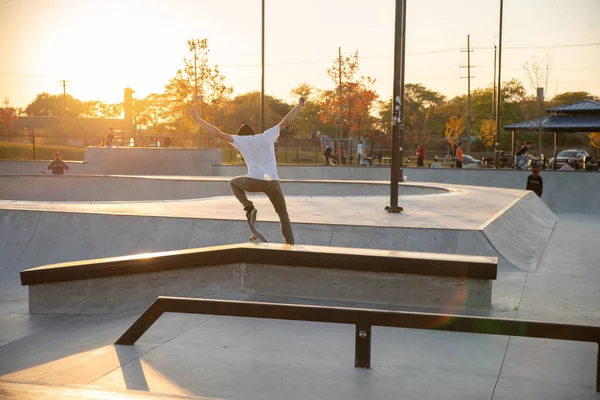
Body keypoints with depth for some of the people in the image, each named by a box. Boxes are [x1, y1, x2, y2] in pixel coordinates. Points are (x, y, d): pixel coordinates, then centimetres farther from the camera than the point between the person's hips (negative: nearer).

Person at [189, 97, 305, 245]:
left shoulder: (241, 140, 10)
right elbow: (287, 121, 13)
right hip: (272, 183, 1)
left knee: (233, 182, 32)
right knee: (283, 215, 19)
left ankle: (248, 207, 9)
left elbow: (218, 133, 6)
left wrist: (197, 119, 13)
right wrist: (300, 105, 26)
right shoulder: (267, 136, 12)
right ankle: (290, 244, 8)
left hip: (253, 182, -1)